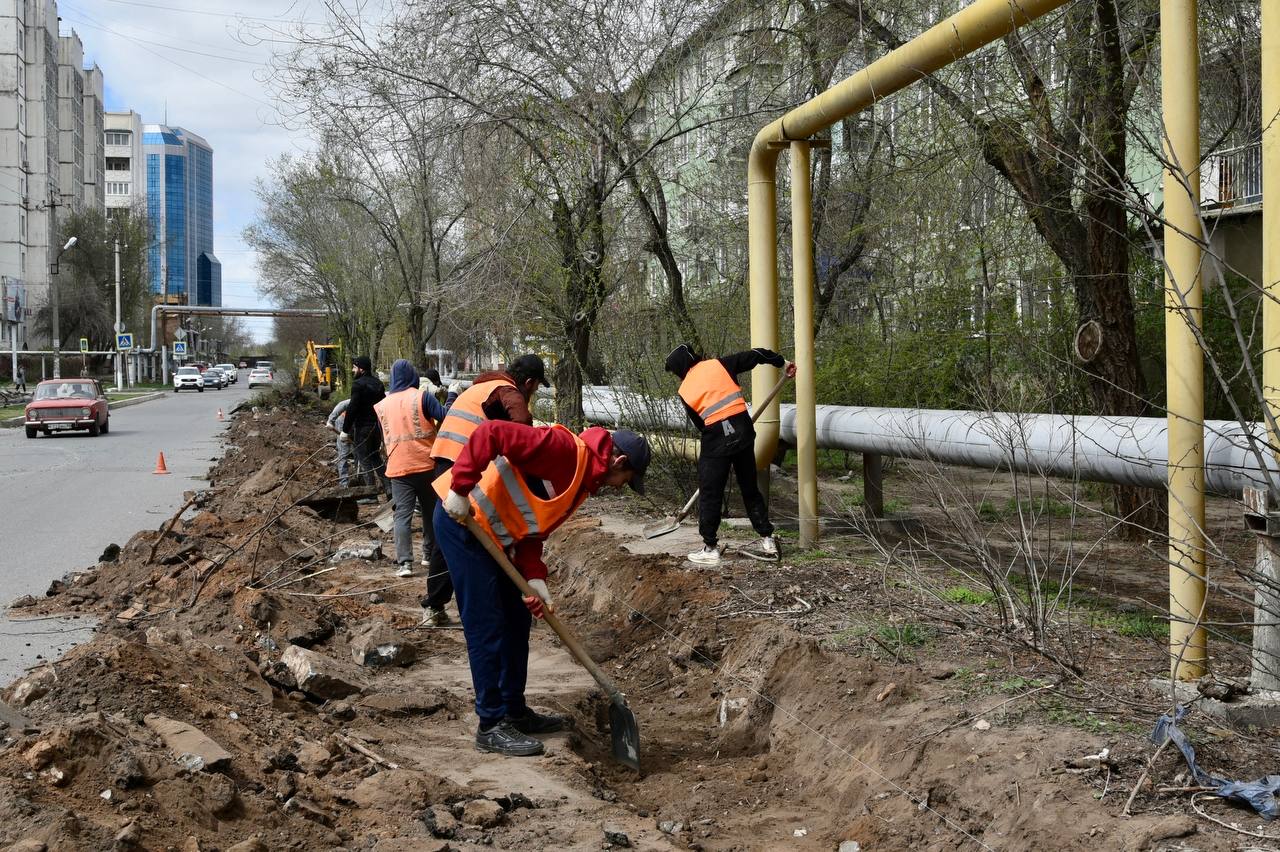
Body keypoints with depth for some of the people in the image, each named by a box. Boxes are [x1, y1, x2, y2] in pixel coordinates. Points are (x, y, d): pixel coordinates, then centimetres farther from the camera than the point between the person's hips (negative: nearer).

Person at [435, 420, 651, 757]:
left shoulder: (580, 482, 12)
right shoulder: (564, 449, -18)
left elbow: (531, 532, 11)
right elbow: (491, 434, -27)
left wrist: (535, 580, -4)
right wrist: (461, 489, -26)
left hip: (492, 535, 10)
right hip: (460, 516, -10)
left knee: (517, 621, 14)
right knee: (487, 627, -7)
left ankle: (515, 711, 26)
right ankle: (492, 726, 0)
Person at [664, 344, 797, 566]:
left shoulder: (685, 391, 4)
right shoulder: (719, 365, 5)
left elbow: (699, 422, 10)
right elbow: (755, 356, 3)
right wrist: (782, 362, 15)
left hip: (716, 439, -3)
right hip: (744, 431, 3)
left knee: (710, 494, 8)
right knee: (750, 488, 15)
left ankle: (710, 548, 10)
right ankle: (767, 540, 17)